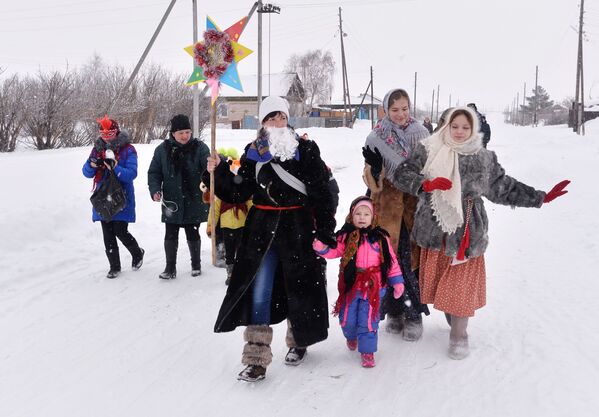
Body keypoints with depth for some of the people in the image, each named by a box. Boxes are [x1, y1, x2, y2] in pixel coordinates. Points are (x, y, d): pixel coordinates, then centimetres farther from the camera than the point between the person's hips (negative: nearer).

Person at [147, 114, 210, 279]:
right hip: (171, 203, 1)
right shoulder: (163, 149, 1)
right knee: (171, 236, 6)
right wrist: (155, 190, -9)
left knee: (193, 234, 10)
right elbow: (154, 172, 7)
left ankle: (196, 264, 30)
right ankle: (170, 268, 20)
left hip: (194, 202, -1)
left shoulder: (200, 147, -3)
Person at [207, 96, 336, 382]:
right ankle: (256, 359, 4)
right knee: (258, 290, -2)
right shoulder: (253, 153, 6)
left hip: (297, 227, -2)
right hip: (262, 227, 2)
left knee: (300, 286, 11)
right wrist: (220, 172, -7)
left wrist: (325, 229, -7)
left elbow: (321, 192, -5)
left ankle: (299, 340, 35)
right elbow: (239, 192, 7)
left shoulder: (306, 150, -4)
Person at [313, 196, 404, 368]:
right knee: (348, 318, 11)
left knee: (368, 319, 0)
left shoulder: (380, 237, 1)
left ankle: (367, 351, 16)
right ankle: (351, 336, 44)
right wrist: (322, 248, -23)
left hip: (373, 286, -1)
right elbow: (335, 251, -2)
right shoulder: (346, 236, 0)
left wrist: (397, 281, 2)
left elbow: (391, 260, 4)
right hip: (351, 285, 1)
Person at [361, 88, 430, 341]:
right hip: (388, 203, 0)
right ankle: (394, 312, 14)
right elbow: (371, 174, 3)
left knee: (414, 258, -3)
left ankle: (414, 315, 9)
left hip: (415, 202, 1)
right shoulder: (377, 137, 2)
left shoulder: (421, 134, 6)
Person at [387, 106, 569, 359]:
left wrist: (541, 197, 11)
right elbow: (401, 175, -6)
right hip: (435, 230, 0)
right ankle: (453, 321, 31)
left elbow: (505, 188, 14)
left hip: (466, 232, 1)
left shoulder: (484, 159, 7)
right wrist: (427, 184, -23)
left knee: (461, 284, 0)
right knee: (441, 281, 7)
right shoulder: (429, 151, 0)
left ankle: (459, 335, 14)